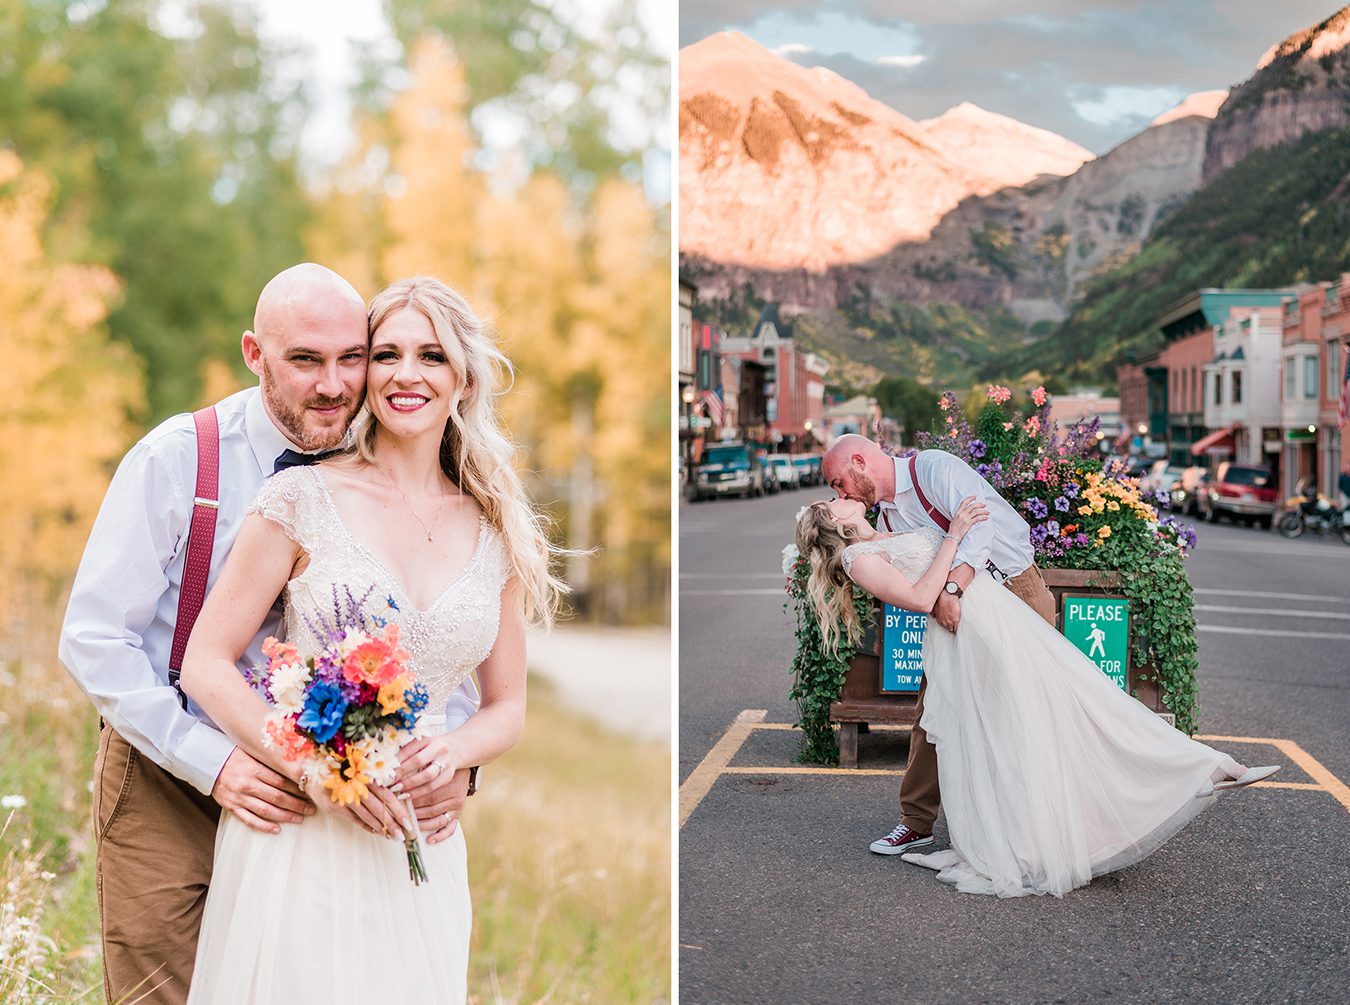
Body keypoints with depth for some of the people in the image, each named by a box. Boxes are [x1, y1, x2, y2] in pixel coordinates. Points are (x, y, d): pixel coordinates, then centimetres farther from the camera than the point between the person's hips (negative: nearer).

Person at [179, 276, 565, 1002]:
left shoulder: (496, 535, 5)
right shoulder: (305, 499, -5)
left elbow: (507, 709, 11)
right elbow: (205, 665, -5)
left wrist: (448, 753, -11)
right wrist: (315, 770, -17)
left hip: (418, 846, 3)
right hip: (299, 840, -3)